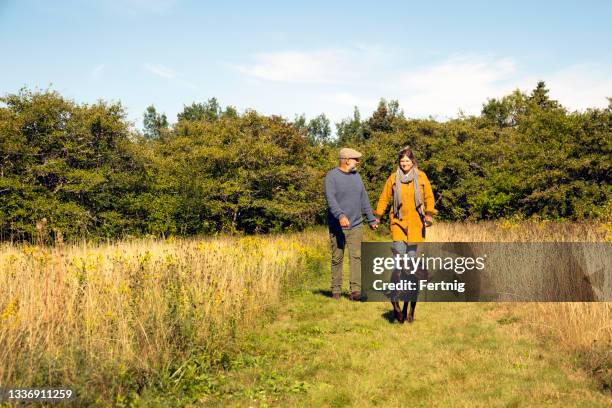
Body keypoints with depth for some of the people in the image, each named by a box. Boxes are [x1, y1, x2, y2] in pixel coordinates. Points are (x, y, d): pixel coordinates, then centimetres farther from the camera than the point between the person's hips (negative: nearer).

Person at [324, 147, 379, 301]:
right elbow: (330, 198, -19)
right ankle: (336, 290, 14)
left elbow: (364, 199, 20)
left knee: (356, 257, -8)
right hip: (337, 226, -4)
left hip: (356, 225, 4)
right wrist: (340, 215, -34)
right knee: (337, 258, 4)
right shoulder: (332, 176, -6)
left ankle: (356, 290, -12)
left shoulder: (356, 176, 14)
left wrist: (371, 218, 20)